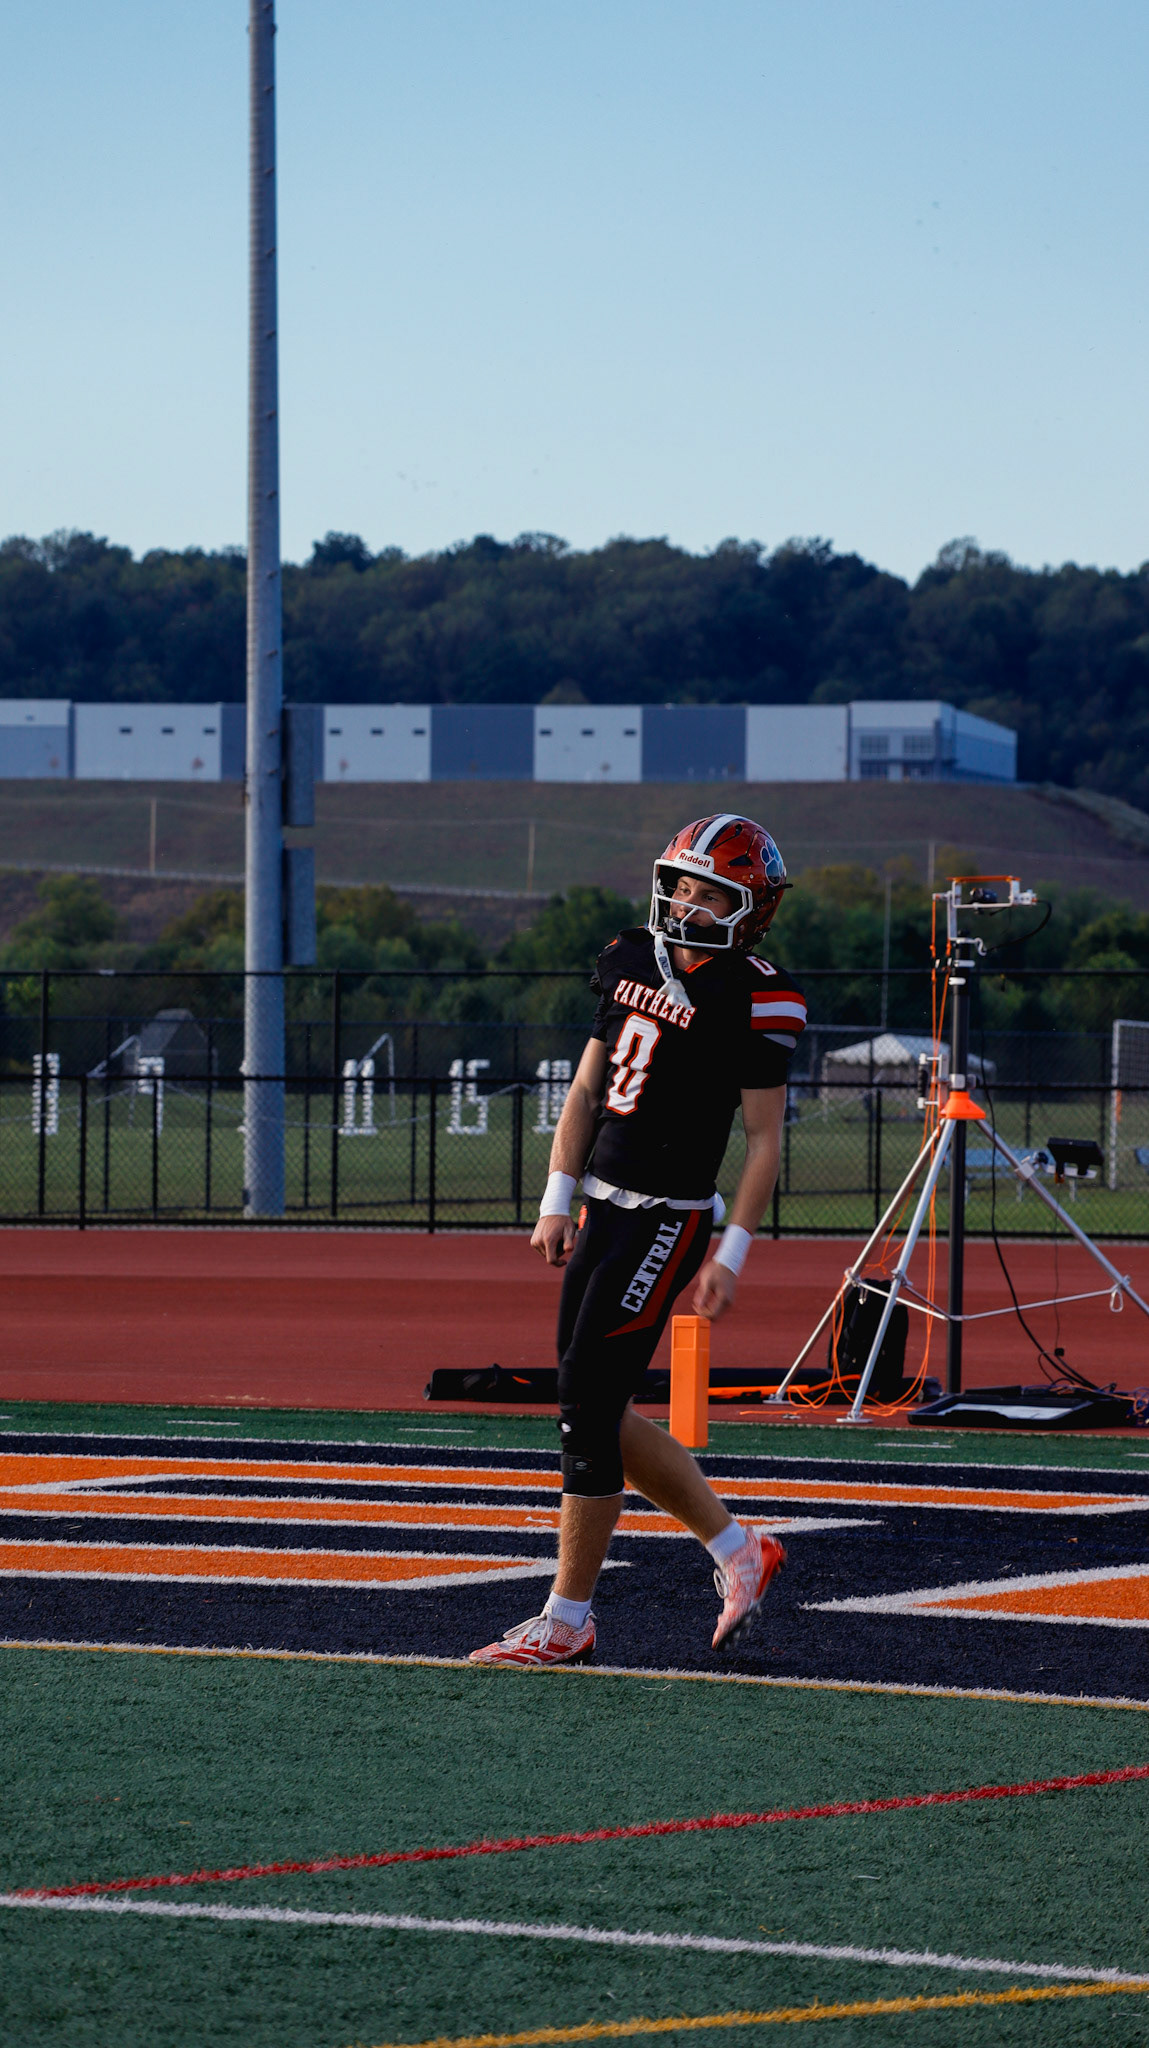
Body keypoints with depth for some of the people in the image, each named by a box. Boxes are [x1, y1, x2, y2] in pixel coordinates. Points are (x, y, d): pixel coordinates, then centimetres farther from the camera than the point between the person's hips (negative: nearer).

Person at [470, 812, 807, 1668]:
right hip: (605, 1209, 8)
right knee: (598, 1411, 11)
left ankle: (568, 1620, 4)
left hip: (667, 1222, -8)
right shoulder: (635, 962, 10)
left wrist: (732, 1254, -11)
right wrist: (557, 1202, 9)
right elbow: (588, 1091, 14)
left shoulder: (753, 1000, -11)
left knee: (588, 1411, -6)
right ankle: (738, 1551, 27)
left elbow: (765, 1139, -8)